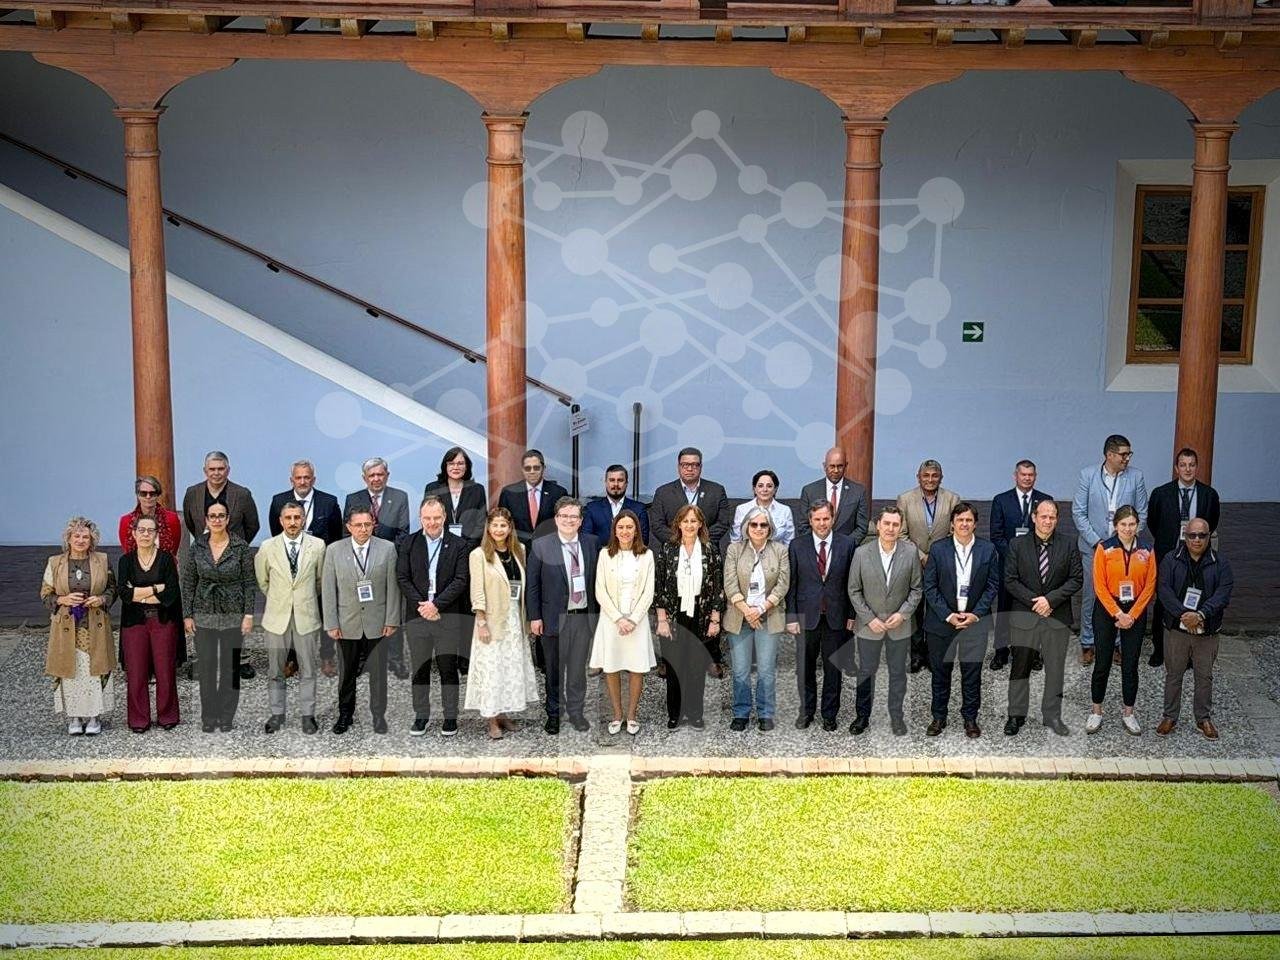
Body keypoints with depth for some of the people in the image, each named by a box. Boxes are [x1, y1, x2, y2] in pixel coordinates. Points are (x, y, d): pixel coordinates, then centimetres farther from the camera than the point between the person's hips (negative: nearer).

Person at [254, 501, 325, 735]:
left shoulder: (317, 546, -4)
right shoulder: (268, 548, -3)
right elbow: (262, 581, 13)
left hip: (307, 616, 0)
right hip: (277, 617, 1)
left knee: (308, 670, 6)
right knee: (275, 671, 9)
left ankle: (307, 715, 16)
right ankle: (277, 713, 21)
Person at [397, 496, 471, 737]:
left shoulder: (459, 545, 1)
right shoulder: (409, 544, 7)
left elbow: (461, 580, -5)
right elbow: (402, 578, 2)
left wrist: (436, 604, -13)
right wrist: (422, 605, -9)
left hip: (448, 616, -2)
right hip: (417, 616, 2)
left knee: (448, 669, 3)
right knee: (419, 669, 8)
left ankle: (450, 717, 13)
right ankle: (421, 716, 18)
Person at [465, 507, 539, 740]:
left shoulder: (518, 552, 8)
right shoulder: (479, 555, -7)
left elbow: (523, 587, 11)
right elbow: (477, 592, -10)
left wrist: (526, 619, 6)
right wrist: (481, 623, -14)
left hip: (515, 619, 5)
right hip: (492, 620, -5)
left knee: (513, 667, 9)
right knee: (491, 667, -3)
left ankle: (504, 713, 19)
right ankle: (490, 719, 5)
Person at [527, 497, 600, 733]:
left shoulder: (591, 543, 4)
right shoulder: (541, 546, -5)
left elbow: (597, 578, 8)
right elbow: (532, 585, -4)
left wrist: (598, 610, 5)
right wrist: (534, 617, -7)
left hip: (584, 616, 2)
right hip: (554, 617, -2)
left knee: (578, 668, 8)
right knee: (554, 669, 9)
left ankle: (576, 711, 21)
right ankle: (553, 714, 21)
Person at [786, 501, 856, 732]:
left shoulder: (846, 544, 0)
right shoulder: (797, 546, 0)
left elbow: (852, 582, 2)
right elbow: (791, 584, 1)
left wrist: (852, 615, 0)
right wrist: (791, 617, -3)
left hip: (836, 617, 0)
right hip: (807, 615, 0)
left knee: (833, 668, 8)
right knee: (805, 667, 8)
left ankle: (829, 715, 21)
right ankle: (806, 711, 24)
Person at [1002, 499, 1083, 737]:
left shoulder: (1068, 546, 2)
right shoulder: (1018, 545, -1)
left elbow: (1076, 579, -1)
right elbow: (1010, 581, -3)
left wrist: (1051, 599, -13)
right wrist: (1034, 601, -13)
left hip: (1057, 616, 1)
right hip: (1024, 615, -1)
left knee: (1055, 668, 8)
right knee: (1020, 667, 6)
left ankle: (1052, 715, 20)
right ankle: (1016, 715, 17)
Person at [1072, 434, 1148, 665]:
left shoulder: (1136, 477, 0)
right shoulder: (1088, 475, -4)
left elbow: (1141, 513, 5)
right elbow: (1078, 512, -4)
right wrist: (1096, 541, -11)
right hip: (1094, 548, -1)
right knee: (1090, 596, 6)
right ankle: (1088, 644, 18)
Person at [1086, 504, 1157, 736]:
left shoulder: (1146, 551, 1)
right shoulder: (1104, 548, -7)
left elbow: (1149, 587, 0)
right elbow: (1100, 586, -8)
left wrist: (1132, 615, -9)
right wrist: (1117, 614, -13)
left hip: (1136, 612, 2)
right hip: (1106, 610, -2)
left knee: (1131, 664, 6)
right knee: (1102, 663, 3)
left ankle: (1128, 713, 19)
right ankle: (1096, 711, 16)